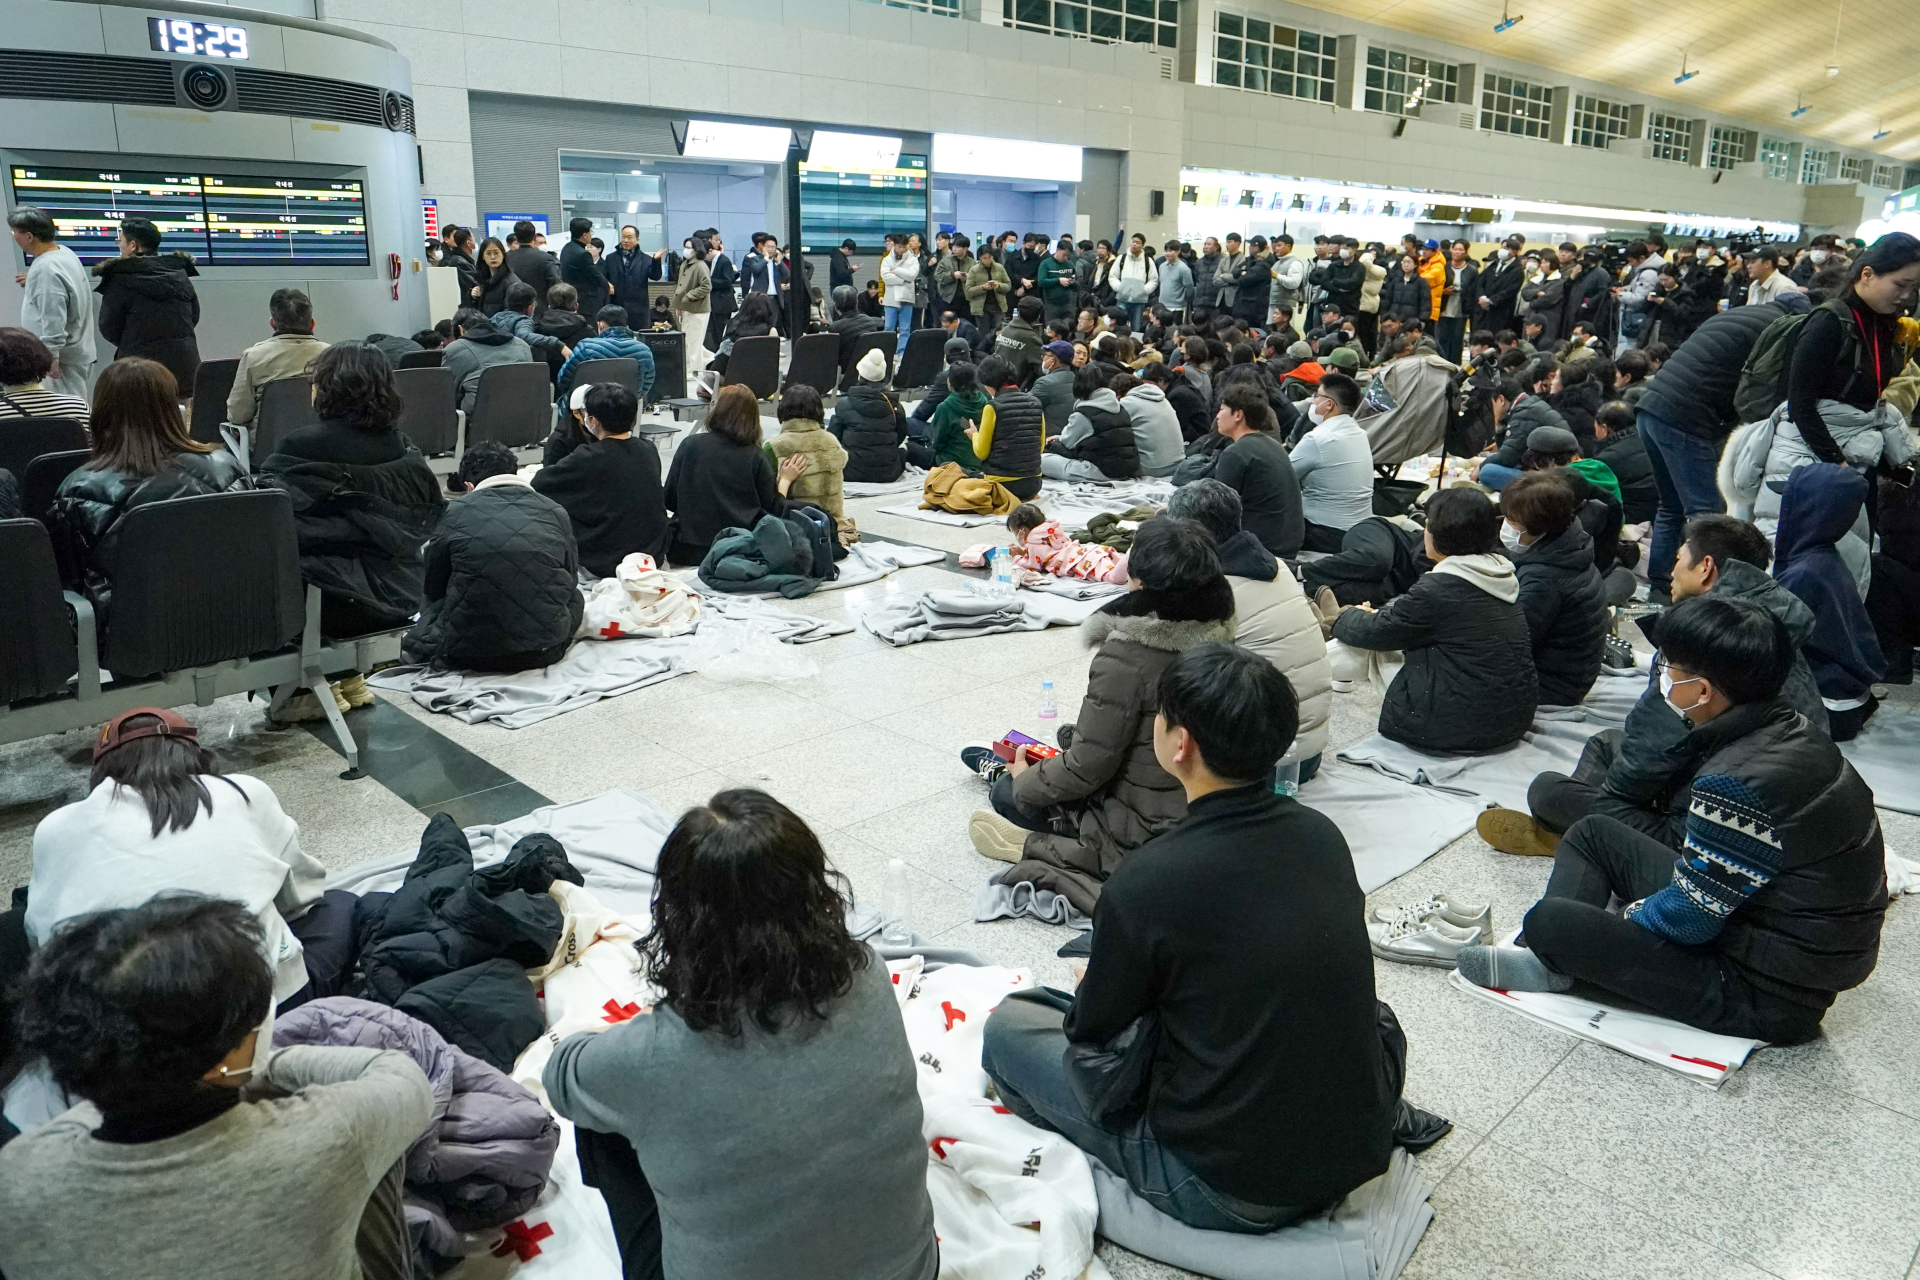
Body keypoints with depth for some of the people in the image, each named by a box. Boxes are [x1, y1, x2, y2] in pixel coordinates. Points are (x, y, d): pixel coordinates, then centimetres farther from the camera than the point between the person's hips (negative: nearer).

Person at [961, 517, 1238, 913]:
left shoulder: (1125, 655, -28)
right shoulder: (1217, 635, -6)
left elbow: (1090, 766, -22)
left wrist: (1026, 781, -1)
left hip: (1147, 829, -7)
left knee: (1008, 792, 14)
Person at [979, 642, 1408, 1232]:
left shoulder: (1146, 882, -22)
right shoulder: (1321, 834, -4)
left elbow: (1092, 1033, -4)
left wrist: (1094, 985, 19)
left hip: (1237, 1192, -5)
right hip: (1365, 1146, 6)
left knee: (1009, 1026, 7)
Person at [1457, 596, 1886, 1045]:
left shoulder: (1738, 781, -32)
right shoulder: (1786, 729, -2)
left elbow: (1688, 918, -22)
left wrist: (1636, 914, -2)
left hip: (1769, 993, -10)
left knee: (1550, 922, -17)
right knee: (1592, 833, 13)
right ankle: (1548, 958, 6)